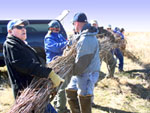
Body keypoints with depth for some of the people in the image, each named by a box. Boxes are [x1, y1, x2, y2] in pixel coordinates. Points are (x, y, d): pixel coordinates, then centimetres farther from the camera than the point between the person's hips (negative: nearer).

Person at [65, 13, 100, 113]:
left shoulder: (86, 39, -27)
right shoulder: (85, 35, 7)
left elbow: (81, 62, -24)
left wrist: (73, 72, -10)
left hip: (87, 74, -10)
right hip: (81, 72, 10)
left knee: (84, 101, 3)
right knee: (70, 91, 22)